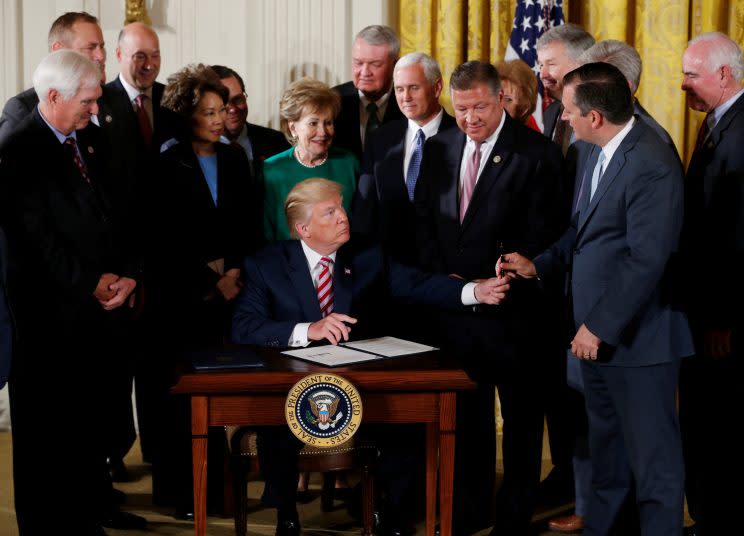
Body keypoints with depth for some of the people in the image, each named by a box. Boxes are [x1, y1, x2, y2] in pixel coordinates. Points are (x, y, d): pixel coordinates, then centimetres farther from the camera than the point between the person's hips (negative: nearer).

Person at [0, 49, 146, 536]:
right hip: (54, 311, -7)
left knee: (94, 413, 14)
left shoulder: (91, 139, 12)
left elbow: (116, 211, 12)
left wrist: (128, 273, -2)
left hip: (106, 302, 7)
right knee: (48, 422, 5)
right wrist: (90, 283, -11)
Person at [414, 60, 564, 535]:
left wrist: (493, 285, -17)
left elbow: (538, 237, -13)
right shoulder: (439, 148, 7)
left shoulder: (537, 154, -10)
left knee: (522, 416, 8)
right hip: (454, 303, 5)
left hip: (513, 309, -5)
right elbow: (423, 222, 9)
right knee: (467, 412, 15)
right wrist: (447, 278, -4)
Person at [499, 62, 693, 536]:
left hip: (636, 337, -9)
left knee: (653, 457, 5)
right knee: (607, 449, 21)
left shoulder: (652, 165, -21)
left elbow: (646, 261, -24)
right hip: (597, 332, 9)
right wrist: (540, 266, 8)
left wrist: (599, 326, -20)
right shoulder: (601, 153, 7)